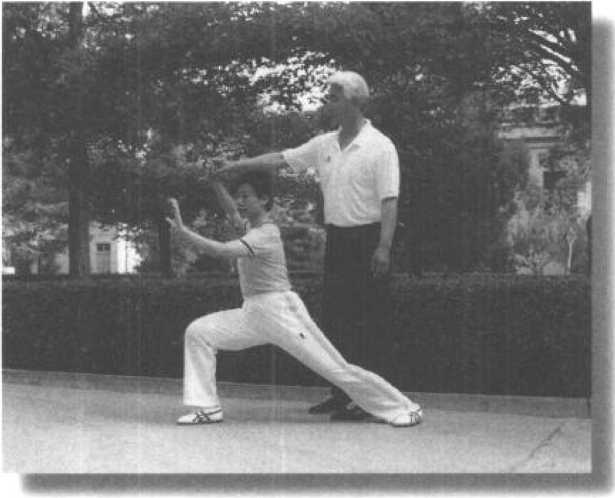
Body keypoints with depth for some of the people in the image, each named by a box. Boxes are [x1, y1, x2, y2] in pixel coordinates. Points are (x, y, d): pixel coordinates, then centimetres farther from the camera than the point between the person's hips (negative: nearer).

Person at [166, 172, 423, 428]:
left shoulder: (266, 234, -17)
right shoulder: (250, 227, 9)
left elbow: (222, 250, -30)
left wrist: (183, 232, -30)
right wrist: (215, 182, 14)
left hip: (281, 312, -9)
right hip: (252, 313, 9)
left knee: (336, 369, -8)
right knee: (198, 332, -1)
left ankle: (403, 409, 2)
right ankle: (207, 407, 2)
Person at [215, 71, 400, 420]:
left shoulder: (380, 147, -9)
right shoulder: (325, 145, 11)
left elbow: (389, 201, -14)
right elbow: (282, 159, 14)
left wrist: (384, 247, -21)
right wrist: (241, 165, 6)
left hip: (368, 238, -7)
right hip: (337, 239, 7)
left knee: (372, 324, -5)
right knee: (335, 319, 9)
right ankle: (342, 395, 17)